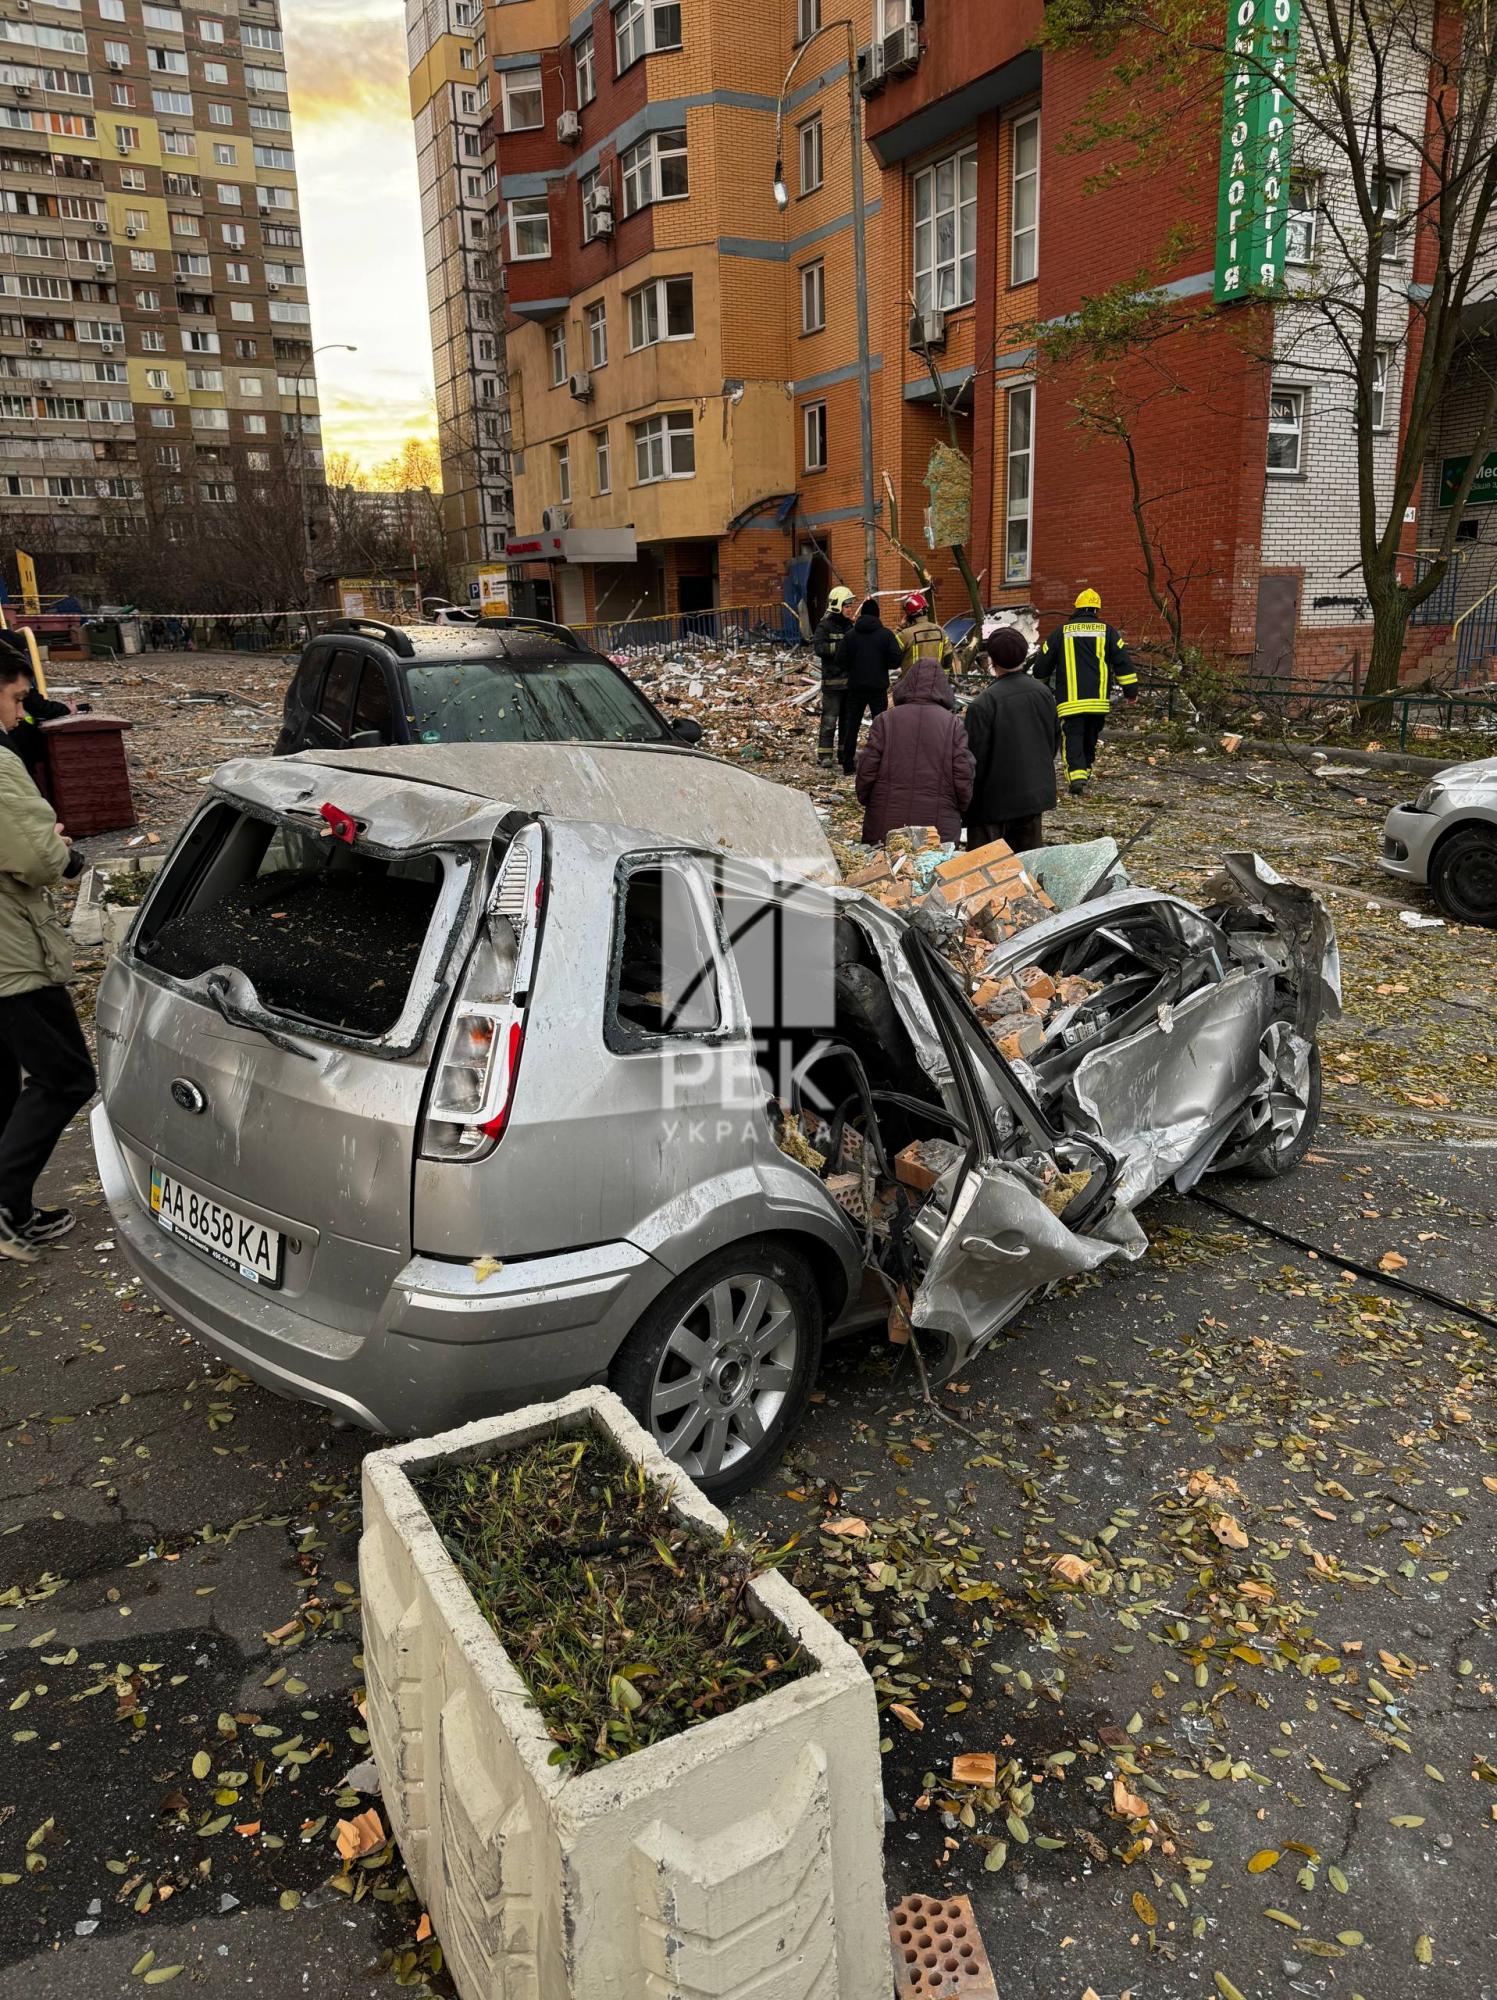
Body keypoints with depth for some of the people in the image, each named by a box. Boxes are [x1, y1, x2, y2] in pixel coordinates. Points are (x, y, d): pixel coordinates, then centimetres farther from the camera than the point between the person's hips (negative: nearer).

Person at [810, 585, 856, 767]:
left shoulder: (849, 625, 14)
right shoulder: (825, 626, -6)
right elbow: (817, 647, -20)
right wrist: (839, 645, -26)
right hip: (832, 680, -7)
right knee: (829, 718, -7)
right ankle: (824, 754, -2)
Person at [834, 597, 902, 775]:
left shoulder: (850, 634, -3)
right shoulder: (886, 634, -7)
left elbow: (841, 661, -6)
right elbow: (895, 661, -11)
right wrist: (882, 664, 9)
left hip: (855, 687, 1)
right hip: (879, 687, -1)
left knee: (851, 725, 10)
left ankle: (848, 764, 11)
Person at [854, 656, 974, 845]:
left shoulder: (885, 719, -1)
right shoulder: (953, 724, -2)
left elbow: (866, 770, -2)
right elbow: (963, 778, -3)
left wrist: (865, 801, 16)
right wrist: (958, 811, 14)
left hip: (885, 825, 1)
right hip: (939, 828, 0)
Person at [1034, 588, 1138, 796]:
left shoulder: (1061, 631, 5)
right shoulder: (1106, 631, 6)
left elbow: (1043, 664, 9)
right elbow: (1123, 662, 2)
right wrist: (1131, 690, 7)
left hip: (1070, 701, -2)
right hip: (1099, 700, 2)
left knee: (1072, 738, -5)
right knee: (1091, 738, 19)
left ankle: (1076, 775, -25)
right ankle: (1085, 770, 28)